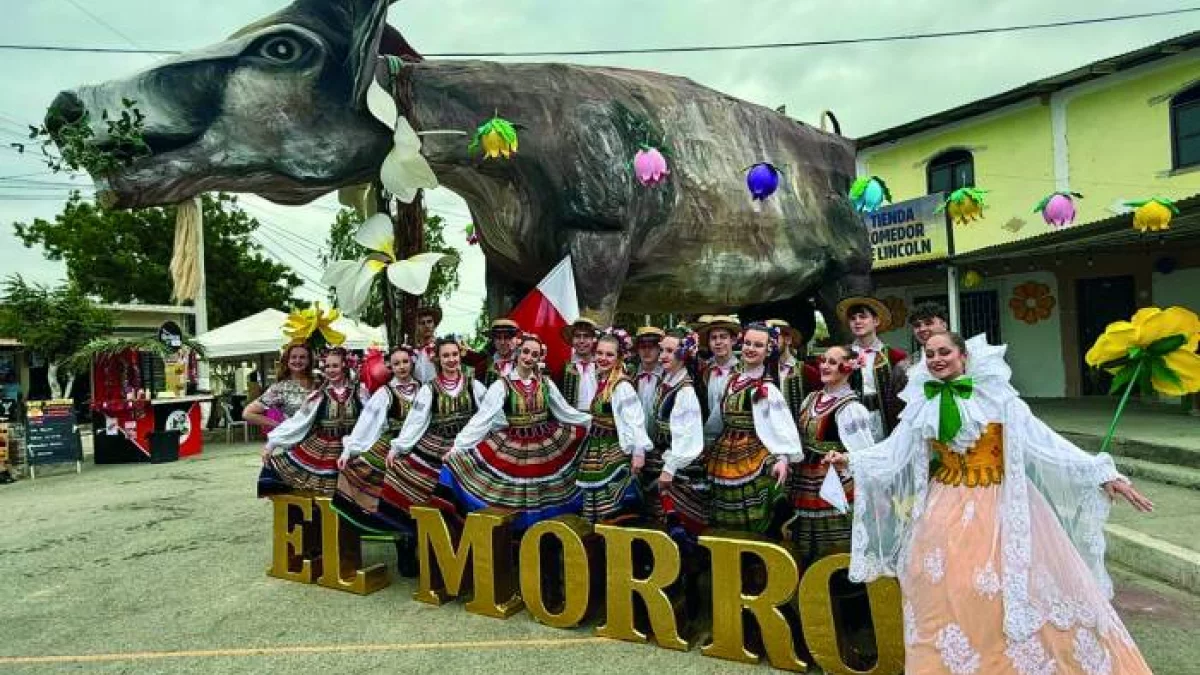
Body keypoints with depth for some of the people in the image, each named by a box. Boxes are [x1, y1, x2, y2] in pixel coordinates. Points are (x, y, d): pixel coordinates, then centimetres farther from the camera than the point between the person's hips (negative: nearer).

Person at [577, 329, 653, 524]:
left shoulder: (622, 386, -17)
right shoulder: (600, 380, 8)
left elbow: (635, 419, -21)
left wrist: (639, 451, -22)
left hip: (614, 451, -8)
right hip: (596, 450, 9)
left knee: (613, 514, -5)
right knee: (595, 513, 14)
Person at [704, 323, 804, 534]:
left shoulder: (767, 388, -12)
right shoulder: (733, 380, 10)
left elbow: (783, 424, -18)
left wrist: (783, 457, -30)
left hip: (751, 460, -7)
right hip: (724, 457, 7)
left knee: (751, 525, 0)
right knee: (725, 521, 13)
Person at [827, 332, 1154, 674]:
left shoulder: (997, 396, -6)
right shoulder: (922, 405, 1)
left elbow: (1043, 441, -7)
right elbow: (894, 451, 4)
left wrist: (1103, 474, -12)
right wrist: (851, 459, -6)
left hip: (999, 507, -2)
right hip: (945, 510, 2)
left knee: (1011, 588, 4)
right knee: (947, 593, 7)